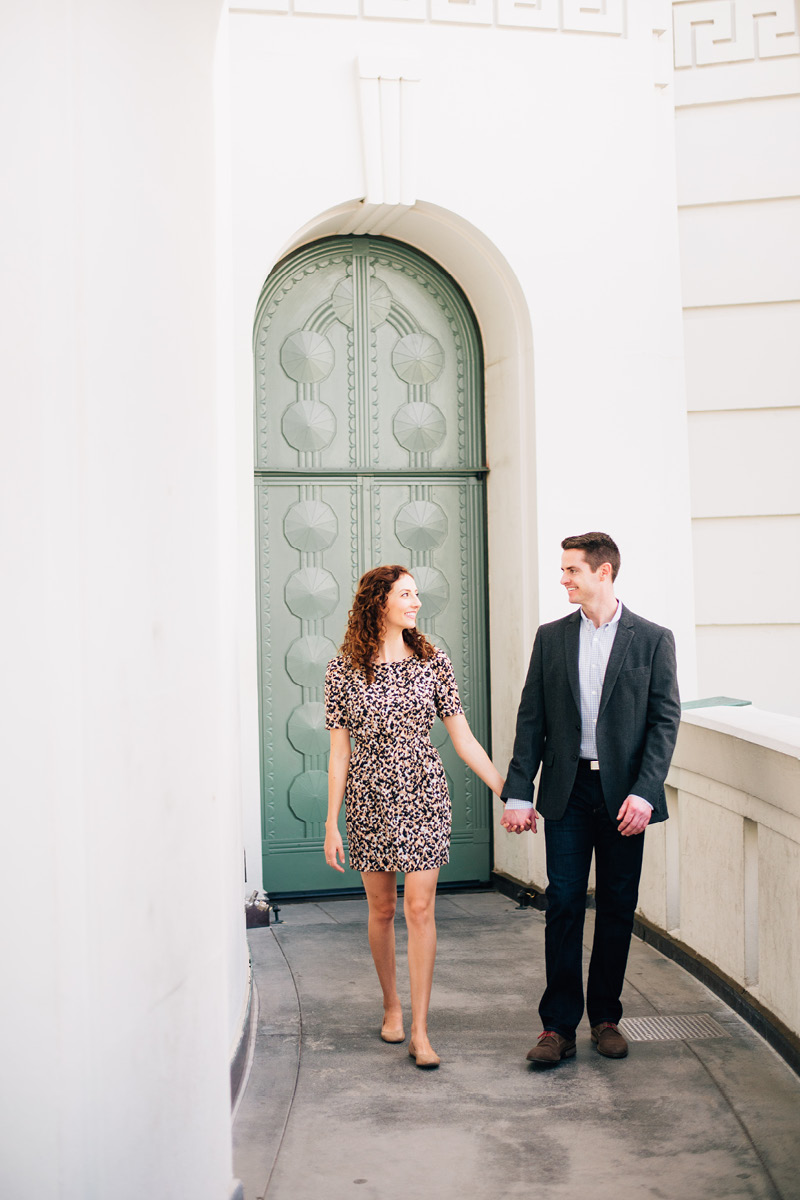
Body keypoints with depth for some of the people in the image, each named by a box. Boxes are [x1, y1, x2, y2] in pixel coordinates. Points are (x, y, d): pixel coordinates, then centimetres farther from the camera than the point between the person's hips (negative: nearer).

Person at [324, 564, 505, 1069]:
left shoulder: (433, 662, 0)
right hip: (369, 797, 0)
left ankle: (420, 1030, 2)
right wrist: (332, 823, -2)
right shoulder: (345, 669, -3)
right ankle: (392, 1004, 32)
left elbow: (464, 739, 2)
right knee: (382, 908, 10)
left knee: (420, 908, -4)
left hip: (424, 793, 0)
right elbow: (339, 751, -1)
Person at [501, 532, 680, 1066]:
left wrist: (643, 792, -13)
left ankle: (606, 1016, 22)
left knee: (617, 907, 8)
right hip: (567, 791, 1)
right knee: (563, 904, -1)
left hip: (624, 793, -1)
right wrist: (519, 794, 0)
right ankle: (559, 1025, 7)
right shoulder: (551, 637, 6)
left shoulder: (652, 639, 0)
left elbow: (665, 720, -3)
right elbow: (532, 719, 6)